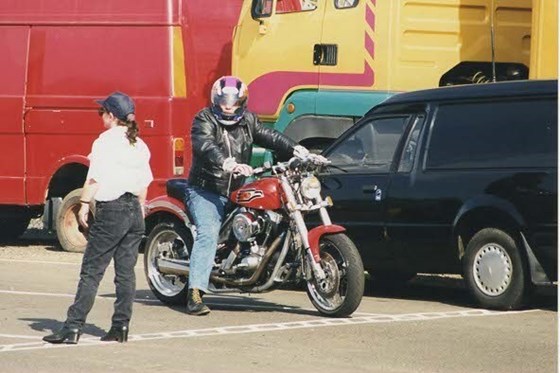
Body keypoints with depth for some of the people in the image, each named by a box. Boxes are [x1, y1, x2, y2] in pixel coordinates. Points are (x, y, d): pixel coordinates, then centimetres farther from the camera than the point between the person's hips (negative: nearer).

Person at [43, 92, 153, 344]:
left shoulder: (106, 141, -9)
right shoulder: (139, 144, 11)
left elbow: (95, 178, -13)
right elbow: (144, 182, 14)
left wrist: (84, 205, -7)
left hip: (111, 210, -7)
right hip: (134, 210, 7)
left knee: (91, 271, -7)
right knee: (126, 271, 9)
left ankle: (73, 328, -9)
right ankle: (121, 326, 9)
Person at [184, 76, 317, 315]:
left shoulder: (247, 121, 13)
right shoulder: (204, 120, -6)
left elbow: (269, 136, 5)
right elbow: (206, 146, -25)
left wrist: (296, 149, -14)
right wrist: (228, 164, -43)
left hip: (234, 193, 7)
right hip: (204, 191, -7)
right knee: (208, 234, -24)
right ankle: (195, 294, -32)